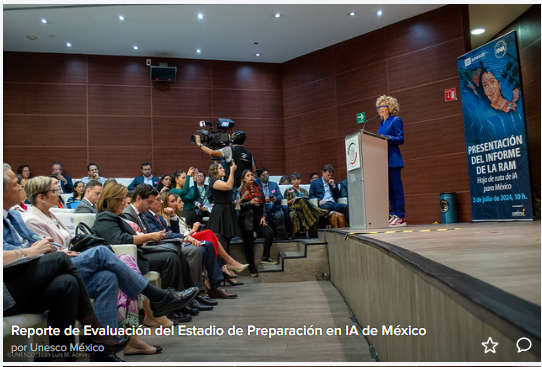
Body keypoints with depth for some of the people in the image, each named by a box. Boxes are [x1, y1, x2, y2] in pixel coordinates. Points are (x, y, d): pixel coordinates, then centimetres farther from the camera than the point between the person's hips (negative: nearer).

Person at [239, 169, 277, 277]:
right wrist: (250, 202, -18)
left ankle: (265, 257, -5)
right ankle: (252, 269, 12)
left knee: (270, 233, -22)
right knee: (249, 244, -2)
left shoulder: (258, 189, 14)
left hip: (258, 219, 3)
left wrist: (264, 216, 2)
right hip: (247, 220, -3)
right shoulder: (240, 190, 2)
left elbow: (263, 204, 14)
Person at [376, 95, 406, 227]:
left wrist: (387, 138, -22)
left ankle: (400, 217, -5)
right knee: (389, 188, 7)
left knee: (396, 187, -8)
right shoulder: (381, 123, 20)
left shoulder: (396, 120, -1)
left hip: (393, 159, -7)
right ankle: (393, 214, 11)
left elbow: (401, 139, -10)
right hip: (384, 160, 8)